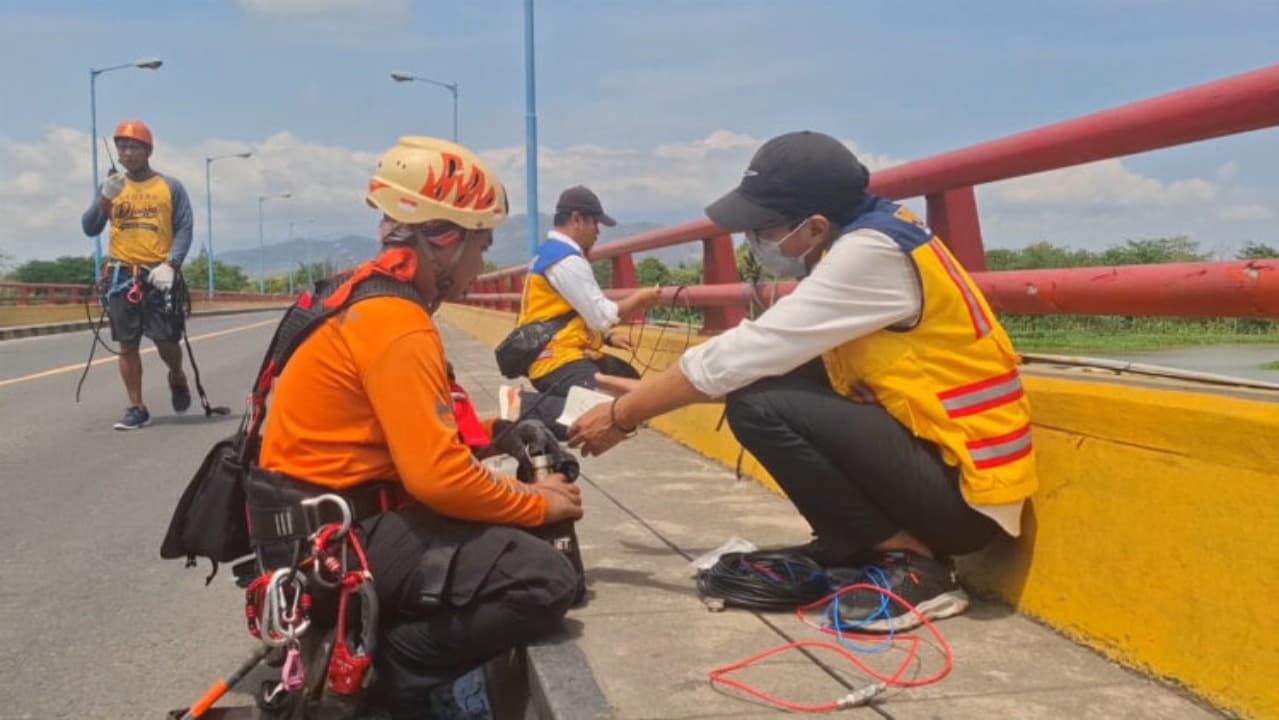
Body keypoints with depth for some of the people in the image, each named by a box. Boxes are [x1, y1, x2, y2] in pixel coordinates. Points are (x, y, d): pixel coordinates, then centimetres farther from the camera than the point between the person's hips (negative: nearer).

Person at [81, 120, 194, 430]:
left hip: (159, 275, -2)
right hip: (122, 275, 2)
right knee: (127, 345, 2)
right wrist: (105, 198, -12)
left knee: (166, 341, -4)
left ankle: (177, 378, 28)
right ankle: (136, 408, 10)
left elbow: (184, 230, -1)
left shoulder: (171, 187, 4)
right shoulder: (112, 187, 11)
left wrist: (170, 265, -15)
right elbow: (89, 228, 4)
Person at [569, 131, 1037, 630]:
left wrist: (623, 416, -8)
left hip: (966, 491, -9)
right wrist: (650, 393, 12)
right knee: (770, 382, 9)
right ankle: (852, 548, 12)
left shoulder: (871, 252, -21)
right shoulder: (863, 238, 7)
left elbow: (743, 354, -19)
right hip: (933, 457, 9)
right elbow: (760, 361, 12)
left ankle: (913, 563, -8)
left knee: (760, 408, -19)